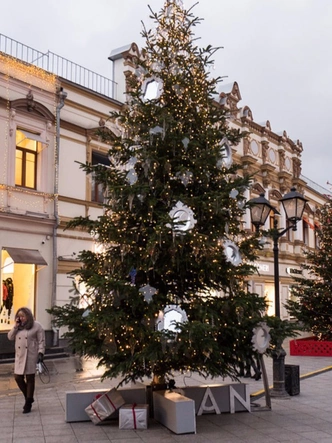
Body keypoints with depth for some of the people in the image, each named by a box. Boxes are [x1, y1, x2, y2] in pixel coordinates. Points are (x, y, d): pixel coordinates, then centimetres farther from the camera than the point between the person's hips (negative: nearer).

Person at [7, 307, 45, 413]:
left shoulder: (36, 326, -4)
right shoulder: (19, 327, 12)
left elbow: (41, 341, -5)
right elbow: (10, 337, 6)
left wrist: (40, 353, -15)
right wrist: (15, 327, -5)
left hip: (31, 356, -5)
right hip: (20, 357, 5)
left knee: (30, 379, 2)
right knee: (18, 378, 3)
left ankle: (28, 404, 12)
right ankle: (29, 398, 26)